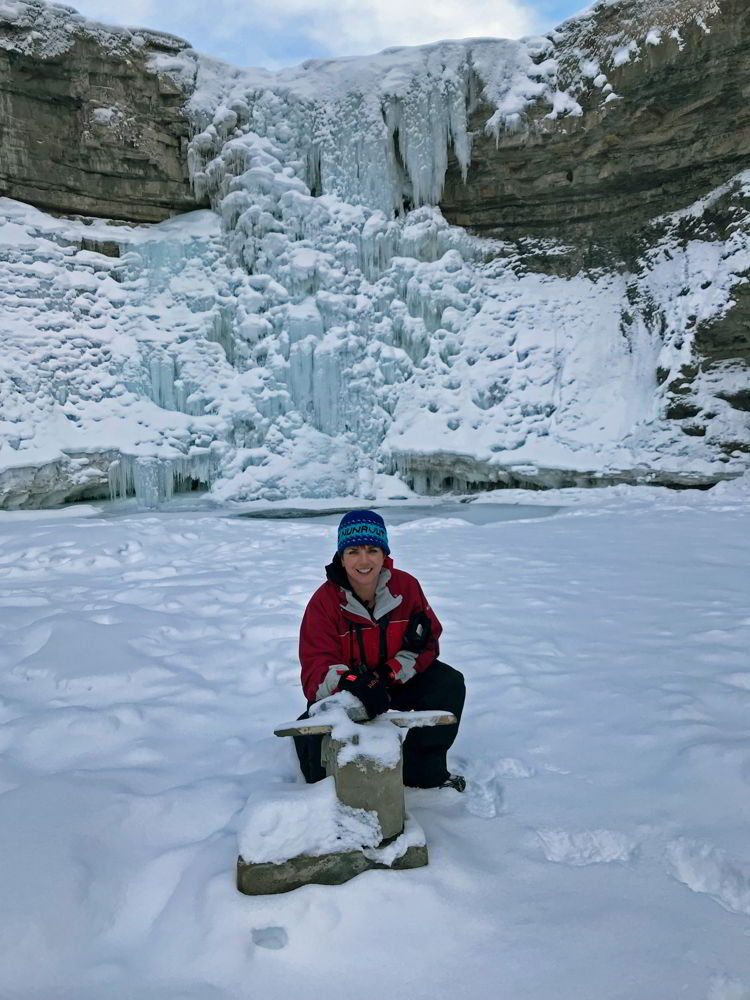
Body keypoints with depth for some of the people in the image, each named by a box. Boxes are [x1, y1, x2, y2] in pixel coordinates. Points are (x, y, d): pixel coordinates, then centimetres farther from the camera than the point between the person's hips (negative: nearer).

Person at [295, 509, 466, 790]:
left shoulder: (406, 586, -11)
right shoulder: (324, 601, -19)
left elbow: (428, 642, -3)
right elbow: (316, 670, -26)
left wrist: (391, 672, -23)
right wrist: (352, 684, -50)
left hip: (398, 685, 3)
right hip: (344, 694, -2)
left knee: (449, 684, -18)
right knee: (311, 732, -25)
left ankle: (424, 772, -6)